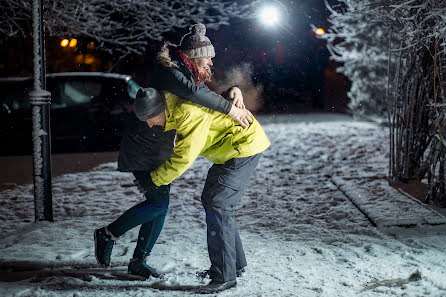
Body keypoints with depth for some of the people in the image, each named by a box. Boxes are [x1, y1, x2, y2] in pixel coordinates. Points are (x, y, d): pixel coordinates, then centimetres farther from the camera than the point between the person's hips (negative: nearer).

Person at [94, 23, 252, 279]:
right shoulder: (169, 71, -21)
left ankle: (139, 260, 16)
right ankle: (108, 235, 1)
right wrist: (230, 108, -38)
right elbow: (192, 92, -39)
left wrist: (233, 91, -14)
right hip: (142, 146, -9)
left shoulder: (191, 75, 8)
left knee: (160, 205, 7)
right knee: (158, 202, -14)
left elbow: (209, 95, 9)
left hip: (162, 148, 9)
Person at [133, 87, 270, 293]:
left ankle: (224, 276, -12)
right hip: (229, 150, 11)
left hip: (245, 146, -11)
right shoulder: (176, 108, 2)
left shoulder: (189, 113, -29)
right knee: (211, 200, 17)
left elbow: (184, 157, -27)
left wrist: (154, 179, -19)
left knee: (217, 205, -15)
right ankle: (235, 261, 30)